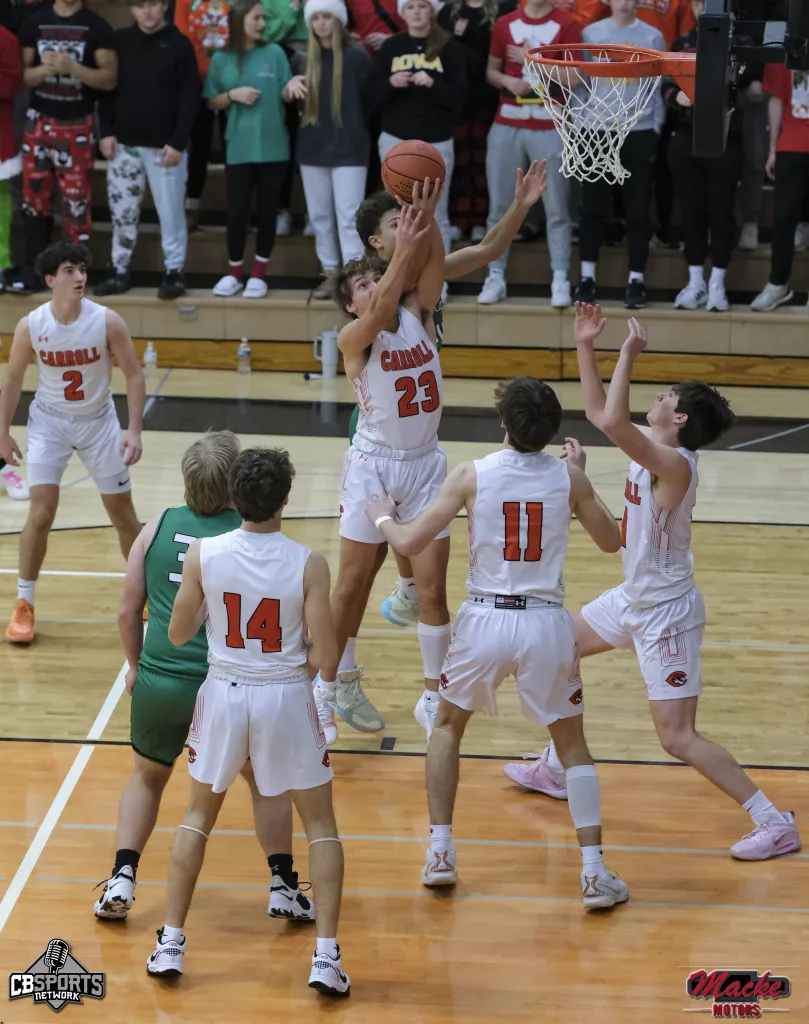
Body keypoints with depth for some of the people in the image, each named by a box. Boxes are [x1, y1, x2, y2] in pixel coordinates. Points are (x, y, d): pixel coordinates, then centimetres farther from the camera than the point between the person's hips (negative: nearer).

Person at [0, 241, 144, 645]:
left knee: (122, 512, 8)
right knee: (41, 511, -11)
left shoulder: (108, 321, -18)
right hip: (49, 422, -1)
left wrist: (134, 429, -17)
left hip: (99, 421, 1)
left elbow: (134, 374, -10)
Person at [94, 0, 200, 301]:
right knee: (122, 212, 8)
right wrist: (106, 132, 0)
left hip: (164, 145, -3)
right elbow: (105, 88, 10)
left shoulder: (179, 44, -3)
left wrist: (177, 142, -12)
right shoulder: (119, 41, 6)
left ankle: (174, 272, 7)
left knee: (170, 212, 0)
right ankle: (120, 271, 16)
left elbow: (190, 97, -6)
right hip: (124, 143, 3)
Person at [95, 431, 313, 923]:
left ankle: (122, 879, 15)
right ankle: (284, 886, 18)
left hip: (159, 681, 2)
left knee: (147, 778, 27)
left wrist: (136, 664, 20)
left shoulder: (158, 527, 1)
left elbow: (129, 611, 5)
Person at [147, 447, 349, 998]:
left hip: (224, 692, 2)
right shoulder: (308, 564, -15)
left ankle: (171, 944, 20)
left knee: (200, 813, 22)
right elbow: (326, 659, -14)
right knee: (321, 822, 14)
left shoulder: (203, 554, -11)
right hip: (287, 697, -2)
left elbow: (178, 633, 0)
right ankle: (326, 956, 5)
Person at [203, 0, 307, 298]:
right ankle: (233, 273, 15)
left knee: (267, 210, 5)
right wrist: (233, 95, -11)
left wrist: (291, 84, -20)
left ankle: (258, 274, 15)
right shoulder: (221, 59, 2)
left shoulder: (274, 53, 1)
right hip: (239, 148, 0)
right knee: (237, 211, 0)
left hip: (273, 147, 0)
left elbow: (284, 97, 1)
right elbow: (212, 103, 6)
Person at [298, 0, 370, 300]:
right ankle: (330, 275, 15)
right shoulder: (303, 60, 6)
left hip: (349, 148, -5)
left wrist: (362, 135, 0)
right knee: (319, 216, 8)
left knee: (348, 216, -8)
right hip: (312, 148, 5)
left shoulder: (356, 57, -6)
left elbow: (369, 101, -3)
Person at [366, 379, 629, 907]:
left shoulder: (472, 475, -6)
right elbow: (611, 541, 12)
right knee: (573, 743, 14)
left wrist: (382, 516, 16)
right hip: (546, 622, 0)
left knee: (449, 724, 24)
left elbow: (410, 542, -5)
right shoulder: (568, 476, -2)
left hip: (486, 620, 0)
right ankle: (594, 870, 4)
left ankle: (440, 852, 19)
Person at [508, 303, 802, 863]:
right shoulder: (652, 445, 0)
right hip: (634, 597, 10)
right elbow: (601, 414, 13)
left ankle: (776, 824, -6)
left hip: (667, 612, -10)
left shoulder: (675, 463, -27)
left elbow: (613, 422, -42)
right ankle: (555, 771, 40)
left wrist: (629, 354, -35)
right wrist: (586, 348, 4)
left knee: (678, 737, -10)